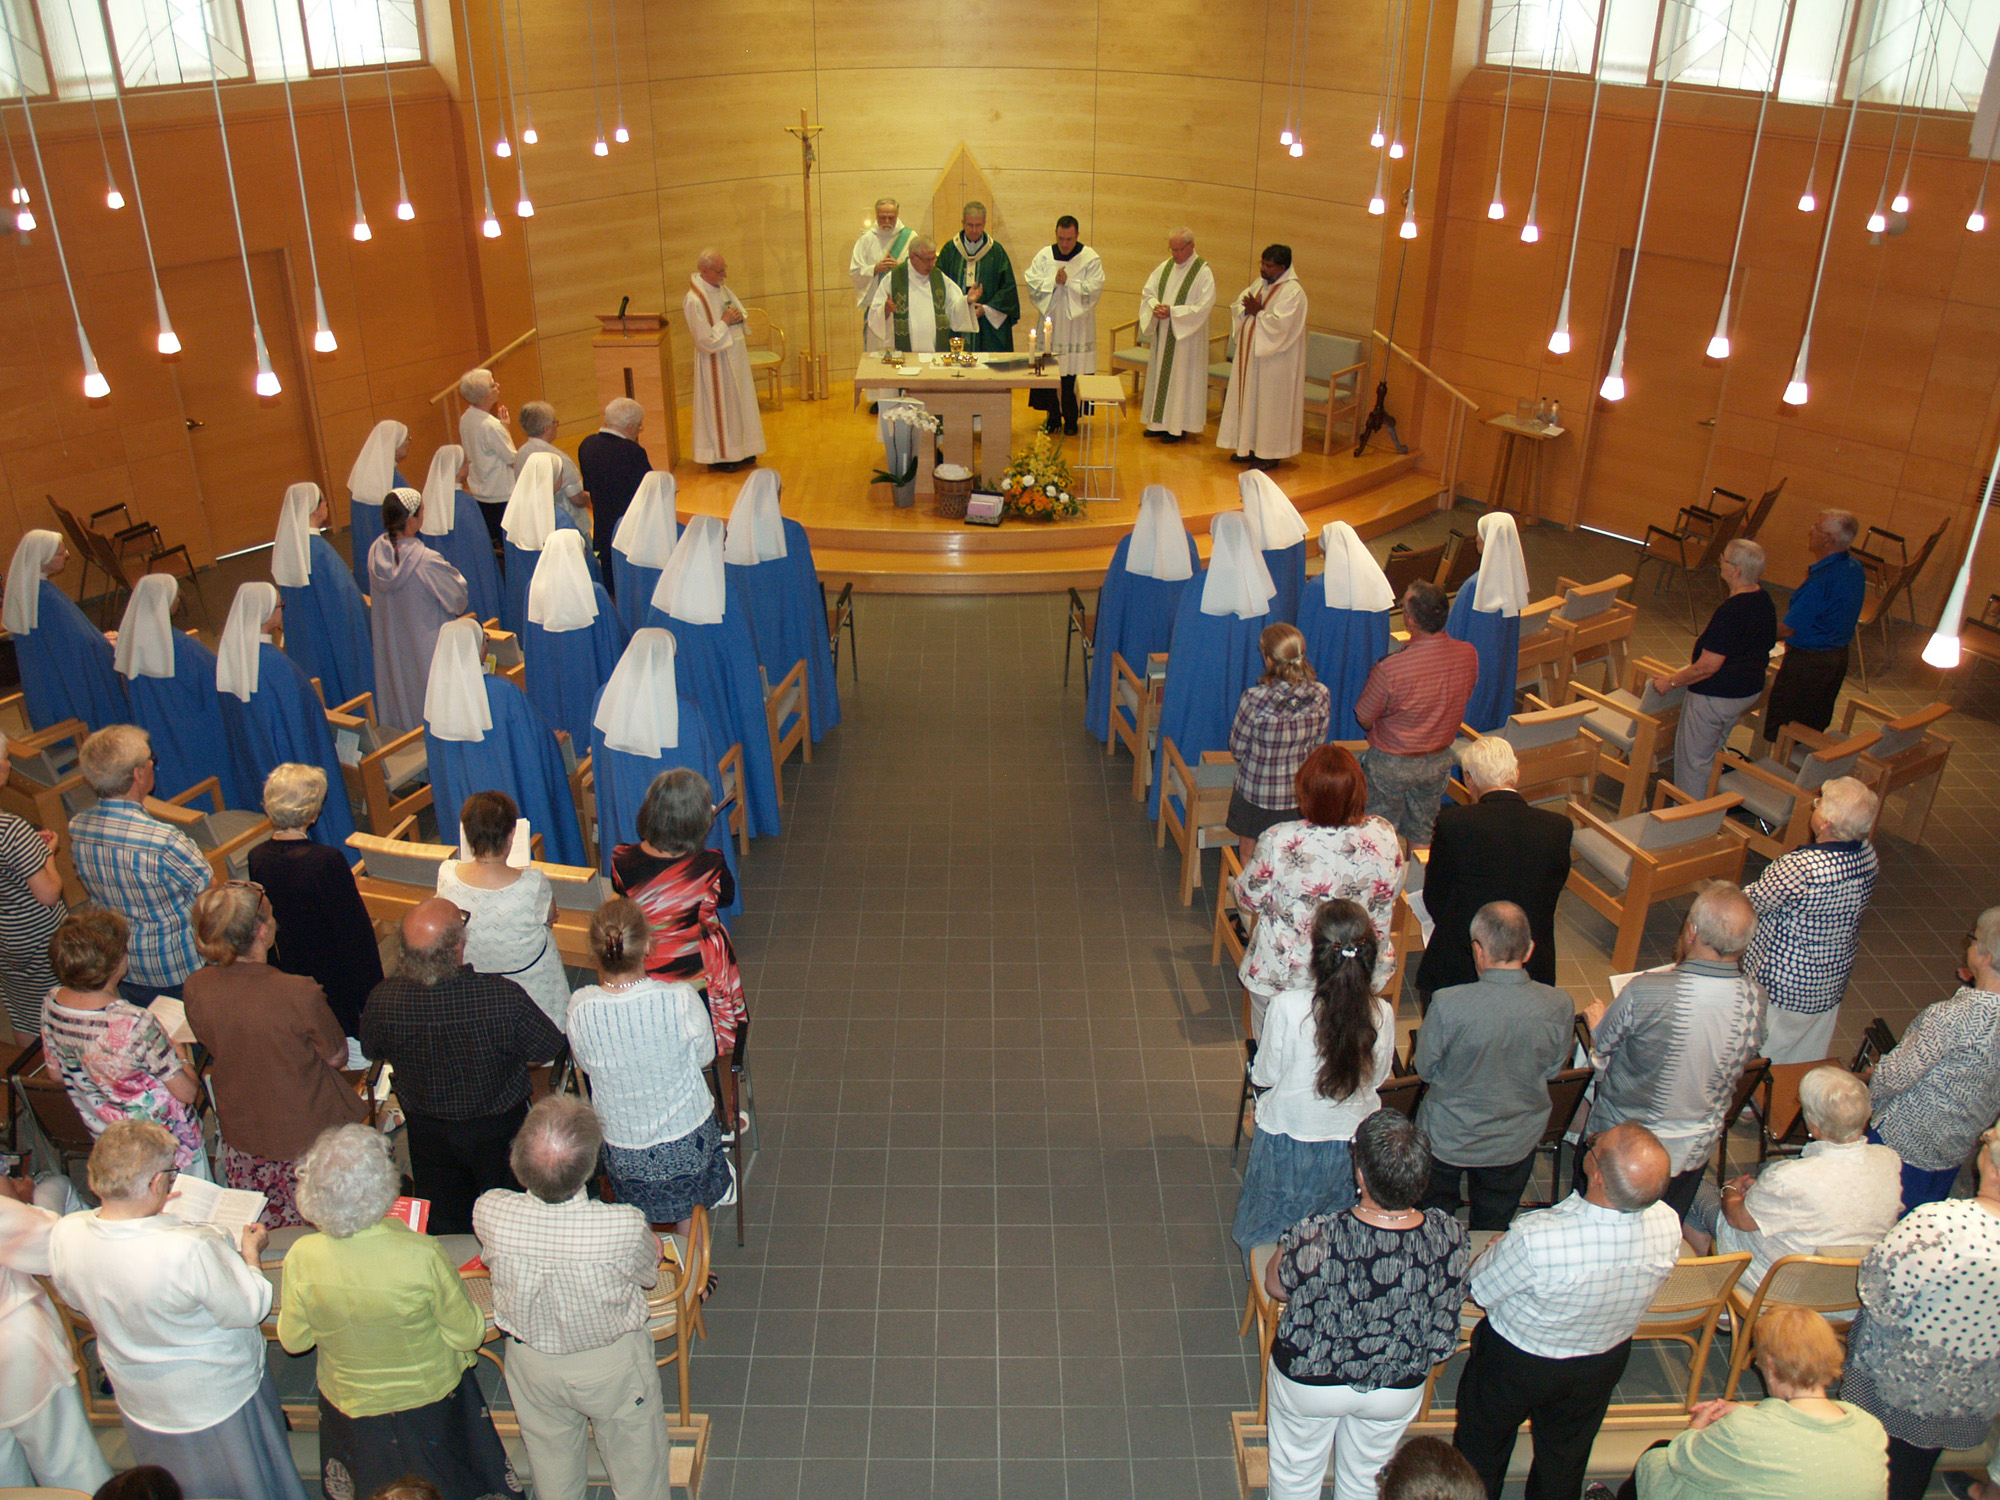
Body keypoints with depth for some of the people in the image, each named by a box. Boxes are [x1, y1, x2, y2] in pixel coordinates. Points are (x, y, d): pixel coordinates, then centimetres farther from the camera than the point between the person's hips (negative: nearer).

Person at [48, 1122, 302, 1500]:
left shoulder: (63, 1234, -23)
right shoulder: (193, 1249, -40)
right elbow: (247, 1309, -24)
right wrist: (251, 1252, -6)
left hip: (139, 1403, 5)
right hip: (217, 1401, -5)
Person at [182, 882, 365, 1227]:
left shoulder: (196, 988, -16)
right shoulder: (299, 994, -31)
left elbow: (213, 1047, 4)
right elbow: (337, 1057, -14)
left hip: (240, 1135, 5)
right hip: (309, 1135, -5)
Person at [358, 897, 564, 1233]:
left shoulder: (383, 1000, -29)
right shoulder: (504, 997, -37)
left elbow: (373, 1052, -6)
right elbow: (546, 1051, -19)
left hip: (426, 1128, 2)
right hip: (497, 1126, -2)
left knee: (442, 1220, 28)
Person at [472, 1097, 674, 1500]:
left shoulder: (489, 1213, -32)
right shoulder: (624, 1228, -38)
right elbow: (650, 1270, -14)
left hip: (531, 1362, 3)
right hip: (612, 1363, -2)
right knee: (636, 1468, 27)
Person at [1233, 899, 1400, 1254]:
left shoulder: (1286, 1007, -28)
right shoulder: (1382, 1014, -20)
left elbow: (1264, 1077, -13)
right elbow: (1377, 1078, -4)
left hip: (1288, 1141, -2)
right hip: (1351, 1142, 3)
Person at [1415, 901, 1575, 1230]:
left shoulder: (1447, 1004, -31)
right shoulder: (1560, 1006, -23)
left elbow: (1425, 1069, -14)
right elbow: (1553, 1069, -5)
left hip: (1446, 1139, -2)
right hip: (1516, 1143, 2)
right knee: (1493, 1228, 28)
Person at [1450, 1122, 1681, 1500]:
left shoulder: (1535, 1239, -45)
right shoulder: (1669, 1226, -30)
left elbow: (1479, 1291, -24)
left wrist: (1498, 1248, -3)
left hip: (1516, 1365, -4)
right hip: (1604, 1365, 4)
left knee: (1482, 1453, 27)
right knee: (1565, 1458, 32)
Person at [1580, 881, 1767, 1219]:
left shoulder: (1644, 992, -33)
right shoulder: (1753, 999, -21)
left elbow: (1601, 1048, -15)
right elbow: (1749, 1053, -1)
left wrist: (1597, 1017, 8)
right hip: (1695, 1151, 4)